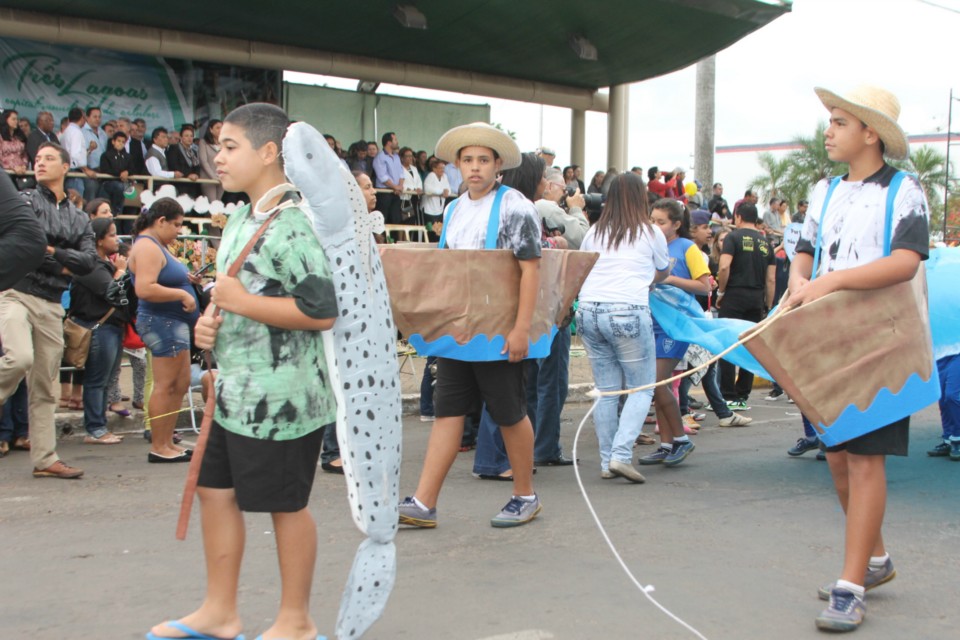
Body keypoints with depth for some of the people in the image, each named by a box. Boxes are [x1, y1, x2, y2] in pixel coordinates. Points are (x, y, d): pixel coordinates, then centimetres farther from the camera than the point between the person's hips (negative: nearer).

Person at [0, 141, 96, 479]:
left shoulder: (79, 218, 17)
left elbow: (89, 261, 2)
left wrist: (51, 252, -8)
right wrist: (61, 266, -8)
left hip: (52, 304, 5)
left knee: (44, 386, 6)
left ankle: (45, 459, 9)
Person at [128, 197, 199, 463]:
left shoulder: (156, 245, 18)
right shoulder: (147, 247, -15)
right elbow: (144, 289, -26)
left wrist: (184, 279, 12)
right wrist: (182, 294, -21)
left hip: (174, 322, 11)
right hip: (162, 321, -11)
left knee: (180, 384, 13)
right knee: (165, 386, -7)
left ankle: (167, 442, 19)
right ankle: (158, 447, -1)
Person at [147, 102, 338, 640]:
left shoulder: (295, 222, -18)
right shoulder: (243, 219, 13)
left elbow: (322, 311, -26)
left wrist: (241, 302, -21)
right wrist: (212, 322, 6)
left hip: (283, 396, -10)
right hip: (237, 393, 10)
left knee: (285, 505, 4)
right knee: (216, 490, 15)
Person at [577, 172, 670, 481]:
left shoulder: (594, 233, 13)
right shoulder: (650, 232, 6)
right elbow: (663, 272, 22)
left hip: (588, 311, 4)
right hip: (628, 311, -4)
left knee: (606, 391, 11)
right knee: (641, 389, 5)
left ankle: (607, 461, 12)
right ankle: (621, 454, -8)